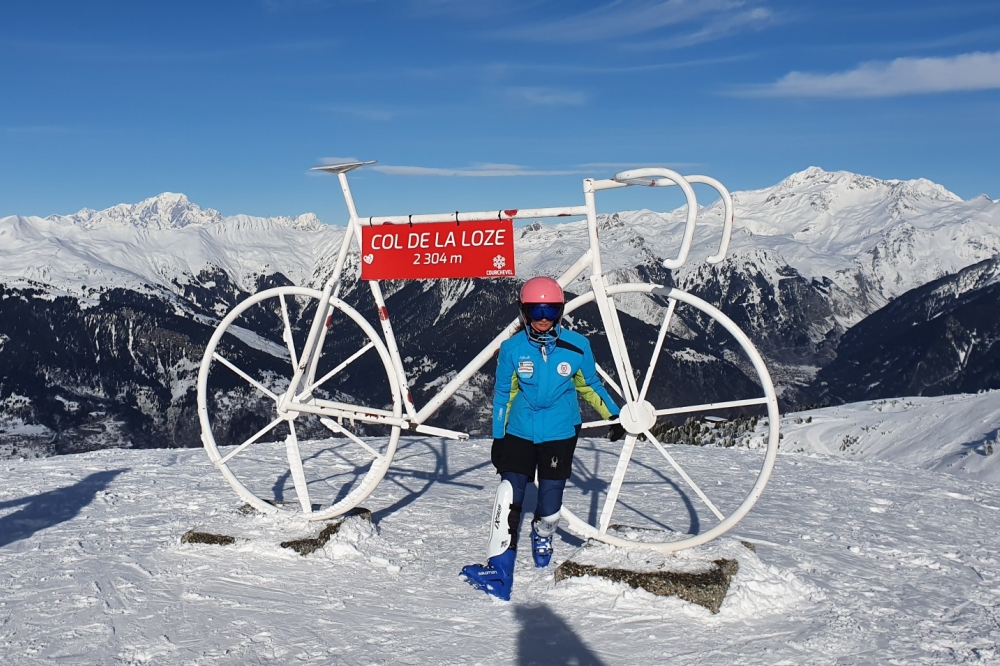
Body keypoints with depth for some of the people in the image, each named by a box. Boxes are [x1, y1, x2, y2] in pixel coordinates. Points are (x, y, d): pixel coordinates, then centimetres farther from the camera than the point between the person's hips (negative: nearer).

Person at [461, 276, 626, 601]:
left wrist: (615, 416, 14)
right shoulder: (512, 348, -6)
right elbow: (503, 394, 4)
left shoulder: (577, 346, -6)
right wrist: (497, 438, 5)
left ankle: (543, 535, 37)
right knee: (508, 497, -13)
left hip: (560, 434, 0)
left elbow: (590, 386, 10)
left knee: (550, 506, 0)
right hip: (519, 432, 0)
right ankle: (498, 572, -10)